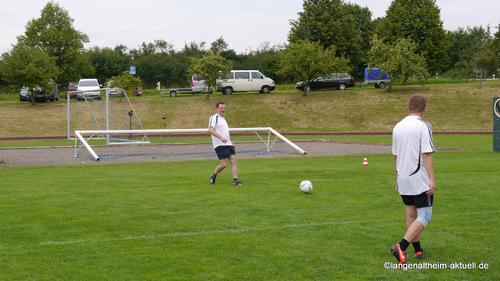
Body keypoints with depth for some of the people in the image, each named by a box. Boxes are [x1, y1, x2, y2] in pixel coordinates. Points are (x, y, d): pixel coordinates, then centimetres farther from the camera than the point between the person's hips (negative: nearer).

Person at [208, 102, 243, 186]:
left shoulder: (223, 118, 23)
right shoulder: (214, 117, -5)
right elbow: (210, 130, -19)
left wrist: (230, 142, 26)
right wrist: (220, 138, -28)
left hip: (228, 144, 8)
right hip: (220, 145, -8)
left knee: (233, 161, -3)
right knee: (224, 164, -10)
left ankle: (235, 180, -4)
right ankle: (213, 176, 13)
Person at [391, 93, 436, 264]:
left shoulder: (398, 127, 8)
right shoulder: (423, 127, -12)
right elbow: (427, 154, -17)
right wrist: (432, 180, -17)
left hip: (403, 180, 7)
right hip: (419, 180, -6)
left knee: (411, 215, 15)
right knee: (424, 216, -3)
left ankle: (418, 250, 21)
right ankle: (401, 247, -18)